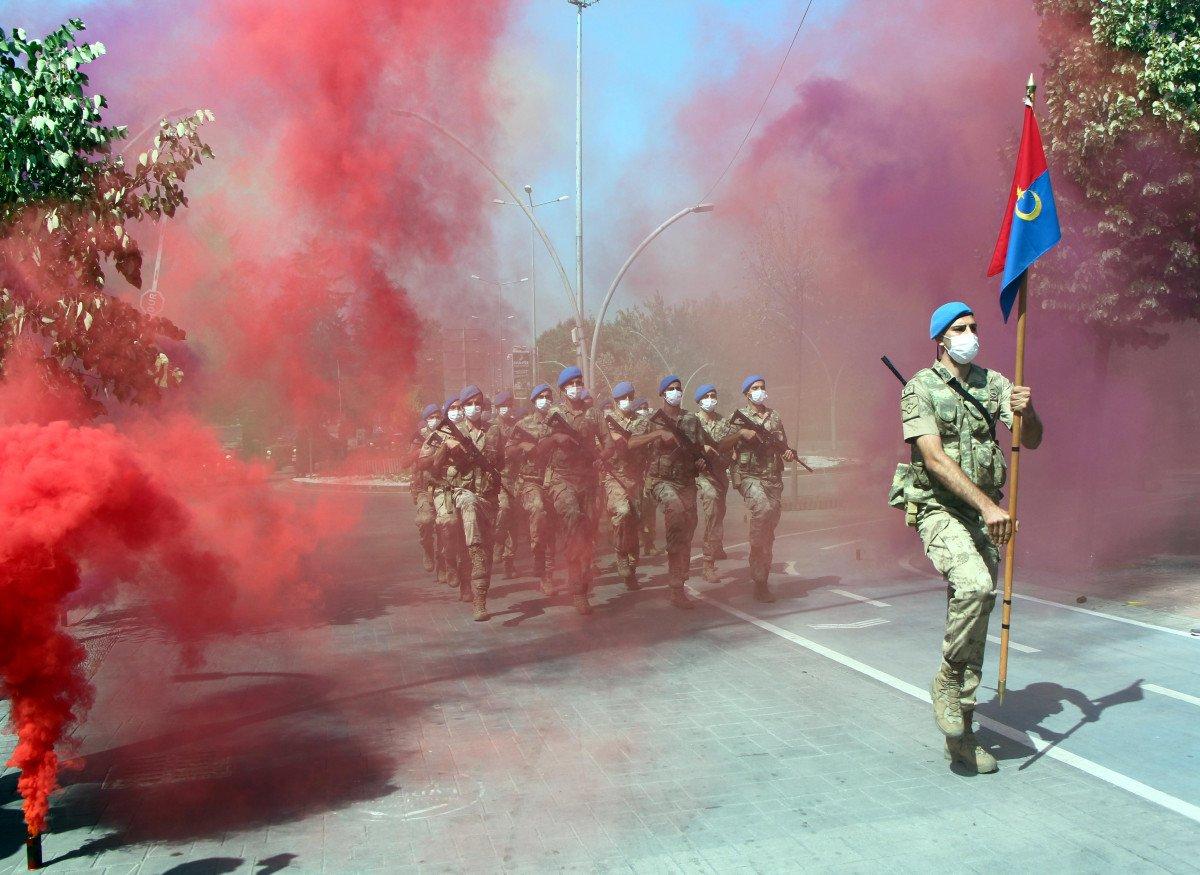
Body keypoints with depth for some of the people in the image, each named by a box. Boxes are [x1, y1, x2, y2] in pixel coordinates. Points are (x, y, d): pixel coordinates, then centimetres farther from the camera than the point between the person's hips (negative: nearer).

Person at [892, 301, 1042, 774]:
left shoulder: (992, 383, 9)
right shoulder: (920, 388, -6)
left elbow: (1032, 441, 5)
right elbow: (934, 458, -17)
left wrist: (1027, 412, -19)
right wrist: (987, 505, -25)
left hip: (984, 514, 5)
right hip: (940, 509, -5)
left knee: (975, 616, 6)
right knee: (974, 585, -32)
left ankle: (961, 737, 15)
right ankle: (947, 680, -7)